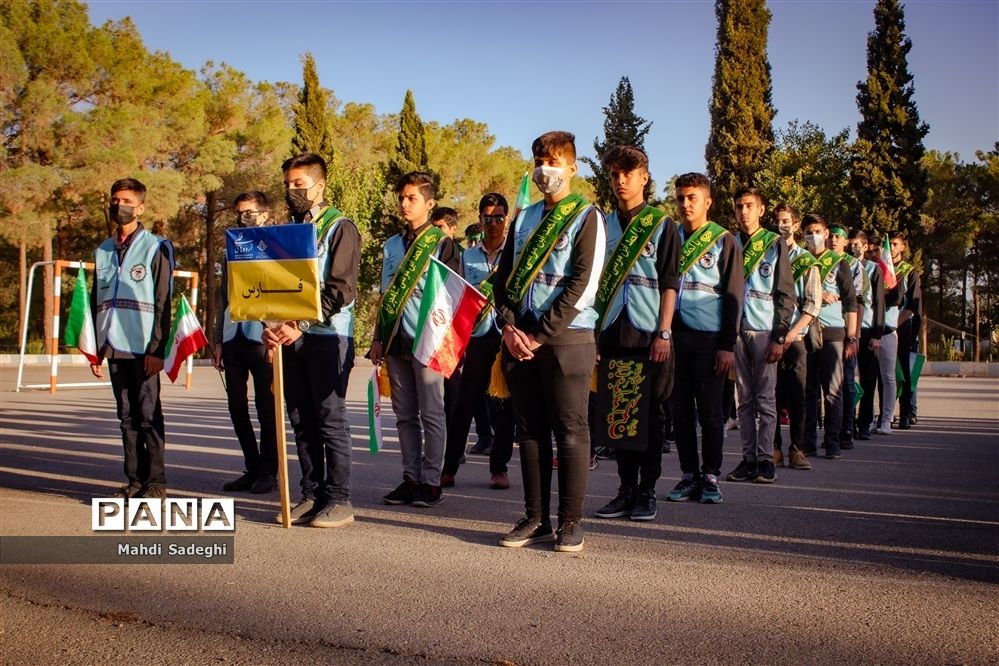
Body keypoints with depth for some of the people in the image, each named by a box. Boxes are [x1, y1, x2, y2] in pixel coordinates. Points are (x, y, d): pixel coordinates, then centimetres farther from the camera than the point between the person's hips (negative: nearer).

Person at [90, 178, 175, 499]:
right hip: (114, 348, 5)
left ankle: (156, 481, 3)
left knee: (148, 415, -3)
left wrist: (157, 349, -13)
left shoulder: (155, 247, -1)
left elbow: (163, 301, -6)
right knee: (127, 416, 8)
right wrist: (95, 348, 12)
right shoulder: (102, 252, 16)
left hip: (143, 348, -5)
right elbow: (96, 302, 18)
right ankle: (135, 479, 14)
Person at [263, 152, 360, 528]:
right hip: (290, 337, 6)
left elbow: (341, 289, -12)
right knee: (302, 422, 8)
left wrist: (301, 326, -19)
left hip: (327, 336, -6)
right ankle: (311, 496, 16)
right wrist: (271, 325, -4)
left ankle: (339, 500, 2)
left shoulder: (340, 228, -2)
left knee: (330, 419, -4)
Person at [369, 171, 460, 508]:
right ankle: (410, 478, 16)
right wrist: (378, 338, 12)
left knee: (431, 413, 0)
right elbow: (386, 294, 17)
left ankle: (431, 481, 7)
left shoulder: (442, 243, -1)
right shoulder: (391, 245, 15)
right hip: (396, 339, 6)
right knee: (404, 414, 9)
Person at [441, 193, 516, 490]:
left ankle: (499, 468, 13)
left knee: (505, 405, 4)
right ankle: (448, 468, 4)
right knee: (465, 402, -1)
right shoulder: (468, 256, 15)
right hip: (479, 334, 1)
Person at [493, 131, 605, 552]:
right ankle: (535, 518, 17)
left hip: (567, 338, -5)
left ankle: (570, 522, 8)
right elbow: (504, 276, 14)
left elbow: (584, 284, -10)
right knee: (530, 430, 9)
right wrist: (509, 326, -3)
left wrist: (540, 335, -13)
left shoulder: (587, 217, 0)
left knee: (570, 431, -1)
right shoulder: (524, 219, 17)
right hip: (520, 339, 6)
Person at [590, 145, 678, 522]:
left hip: (650, 335, -3)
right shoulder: (603, 225, 12)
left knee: (650, 414, 2)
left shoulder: (662, 226, 3)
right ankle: (626, 489, 15)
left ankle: (647, 492, 10)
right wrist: (593, 332, 6)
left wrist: (663, 333, -11)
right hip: (611, 334, 4)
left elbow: (670, 283, -2)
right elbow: (593, 280, 13)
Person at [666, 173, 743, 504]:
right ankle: (689, 475, 16)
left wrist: (728, 344, -9)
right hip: (673, 336, 4)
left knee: (710, 411, 2)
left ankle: (710, 477, 11)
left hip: (708, 339, -4)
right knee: (680, 409, 7)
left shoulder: (724, 241, 2)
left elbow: (734, 296, -2)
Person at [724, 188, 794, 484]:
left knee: (766, 398, 0)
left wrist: (780, 336, -8)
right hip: (736, 329, 3)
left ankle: (765, 459, 5)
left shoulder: (775, 244, 2)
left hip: (764, 331, -3)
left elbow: (786, 294, -1)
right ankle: (748, 458, 10)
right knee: (745, 399, 6)